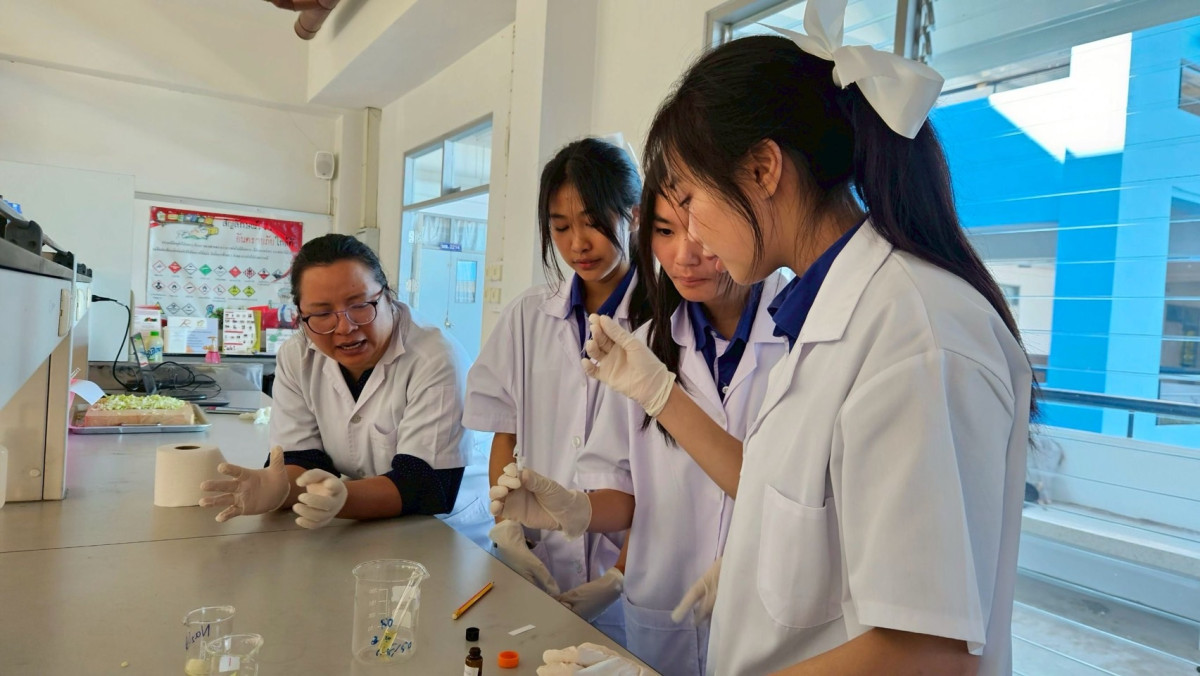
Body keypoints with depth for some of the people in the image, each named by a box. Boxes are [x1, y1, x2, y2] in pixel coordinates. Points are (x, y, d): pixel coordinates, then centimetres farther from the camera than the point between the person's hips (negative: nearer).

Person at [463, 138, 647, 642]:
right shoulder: (527, 317, 6)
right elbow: (504, 436, 9)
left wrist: (617, 578, -15)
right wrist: (508, 528, -3)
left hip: (627, 577, -3)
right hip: (538, 567, 3)